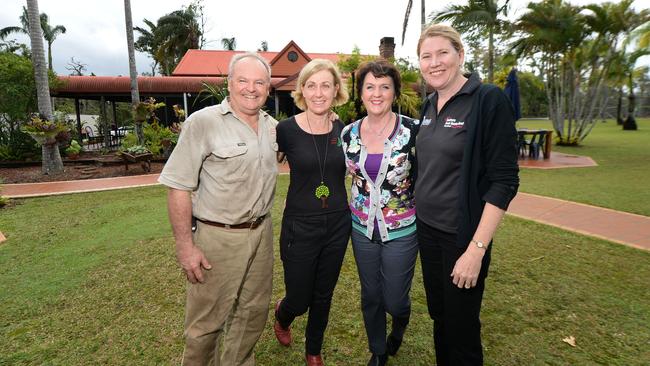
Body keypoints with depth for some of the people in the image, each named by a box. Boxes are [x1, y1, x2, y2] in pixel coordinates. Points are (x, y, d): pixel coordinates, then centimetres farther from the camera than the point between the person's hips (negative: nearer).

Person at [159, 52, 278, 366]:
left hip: (261, 233, 6)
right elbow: (179, 187, -12)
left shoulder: (272, 126, 7)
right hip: (217, 237, -5)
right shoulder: (202, 122, -12)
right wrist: (185, 246, -14)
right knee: (206, 321, 9)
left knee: (254, 312, 19)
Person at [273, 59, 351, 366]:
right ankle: (281, 315, 47)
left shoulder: (344, 130, -1)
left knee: (323, 296, 18)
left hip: (338, 225, 3)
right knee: (299, 301, 8)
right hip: (299, 227, -3)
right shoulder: (286, 129, -11)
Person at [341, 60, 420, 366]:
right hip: (362, 229, 3)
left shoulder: (413, 130, -12)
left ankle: (399, 324, 47)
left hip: (402, 230, -3)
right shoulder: (349, 133, -2)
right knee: (370, 296, 16)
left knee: (394, 300, 8)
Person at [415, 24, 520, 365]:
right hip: (426, 228, 6)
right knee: (438, 316, 21)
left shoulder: (489, 100, -14)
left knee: (461, 327, 11)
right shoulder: (429, 105, 6)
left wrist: (476, 249, -20)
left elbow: (504, 180, -17)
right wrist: (416, 212, 11)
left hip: (462, 235, -6)